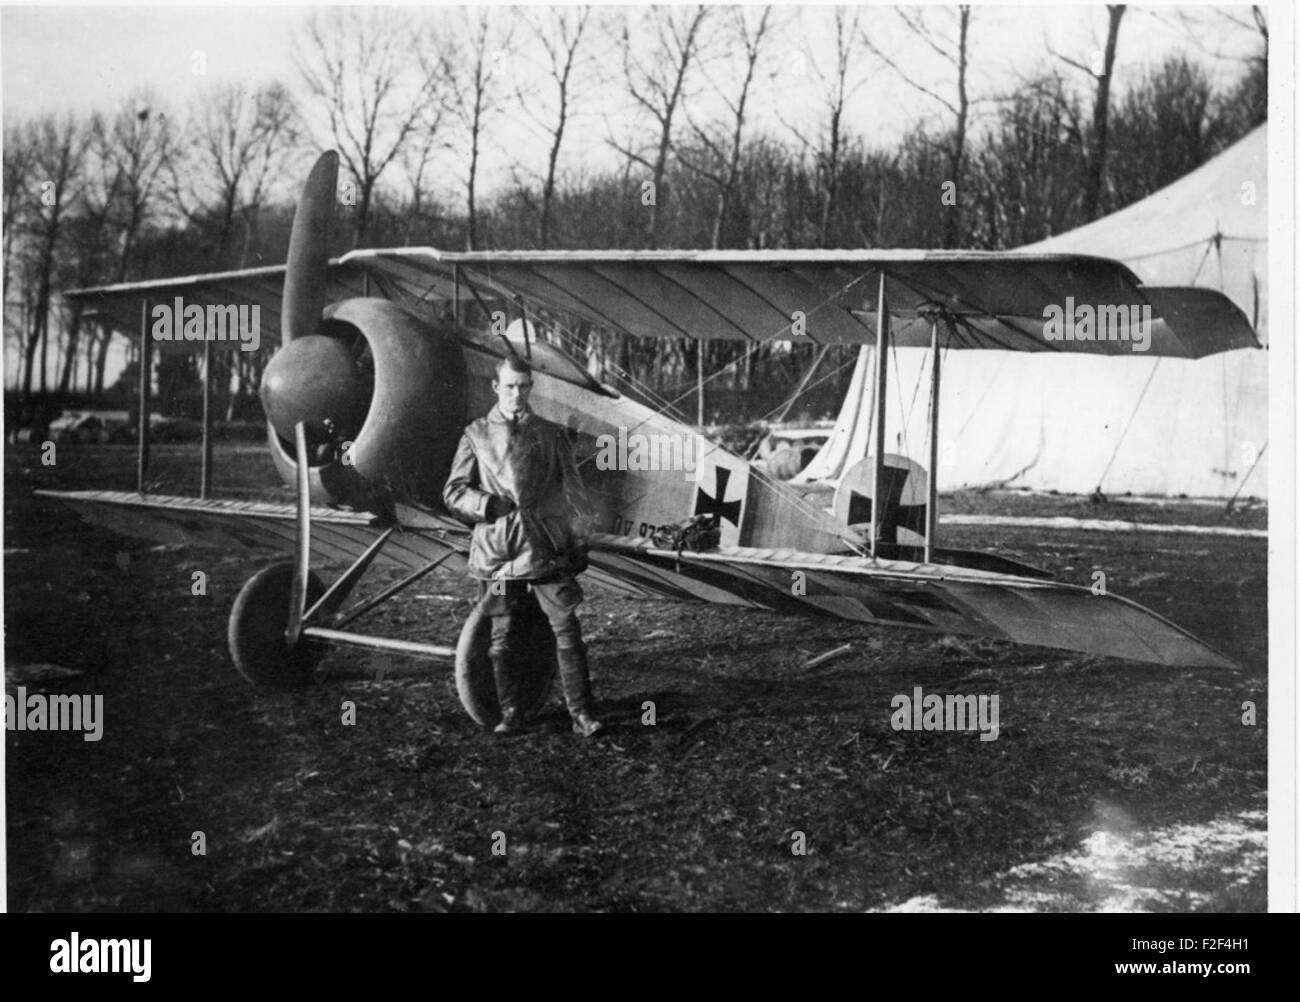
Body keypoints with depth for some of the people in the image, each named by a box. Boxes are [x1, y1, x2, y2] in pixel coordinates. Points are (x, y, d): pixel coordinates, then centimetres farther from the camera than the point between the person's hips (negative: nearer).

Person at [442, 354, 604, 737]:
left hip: (546, 547, 0)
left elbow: (573, 492, 11)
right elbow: (453, 492, 6)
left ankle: (581, 713, -2)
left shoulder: (551, 435, 9)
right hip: (497, 549, 0)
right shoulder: (476, 436, 7)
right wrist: (488, 504, -11)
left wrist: (579, 542, 7)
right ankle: (510, 713, 16)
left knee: (567, 629, -6)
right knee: (503, 637, 4)